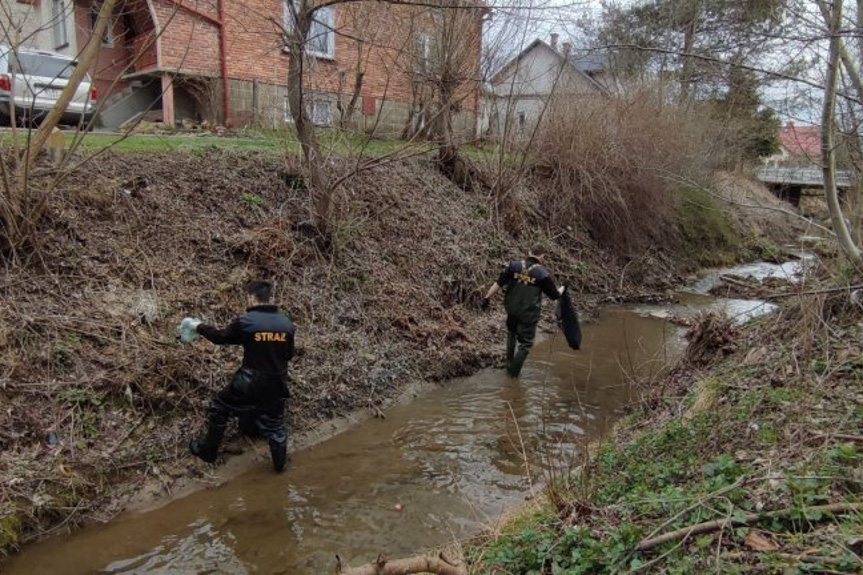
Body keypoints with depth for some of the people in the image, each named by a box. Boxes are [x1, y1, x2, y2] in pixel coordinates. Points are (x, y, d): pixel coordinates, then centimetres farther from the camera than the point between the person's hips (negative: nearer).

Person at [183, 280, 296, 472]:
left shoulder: (245, 321, -15)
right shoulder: (286, 324, -4)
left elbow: (220, 337, 0)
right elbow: (289, 355, 7)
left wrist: (198, 326, 16)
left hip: (249, 382, -3)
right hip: (277, 384, 4)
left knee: (219, 409, 19)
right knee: (274, 422, 21)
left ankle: (208, 451, 32)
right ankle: (280, 462, 32)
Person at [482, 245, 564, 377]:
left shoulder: (514, 265, -4)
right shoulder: (543, 273, -11)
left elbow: (499, 283, -8)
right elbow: (554, 295, -2)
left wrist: (487, 297, -2)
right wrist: (562, 289, 19)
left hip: (511, 309, 5)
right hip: (529, 313, -4)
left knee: (511, 334, 28)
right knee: (526, 343, 12)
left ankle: (509, 365, 37)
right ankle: (514, 371, 15)